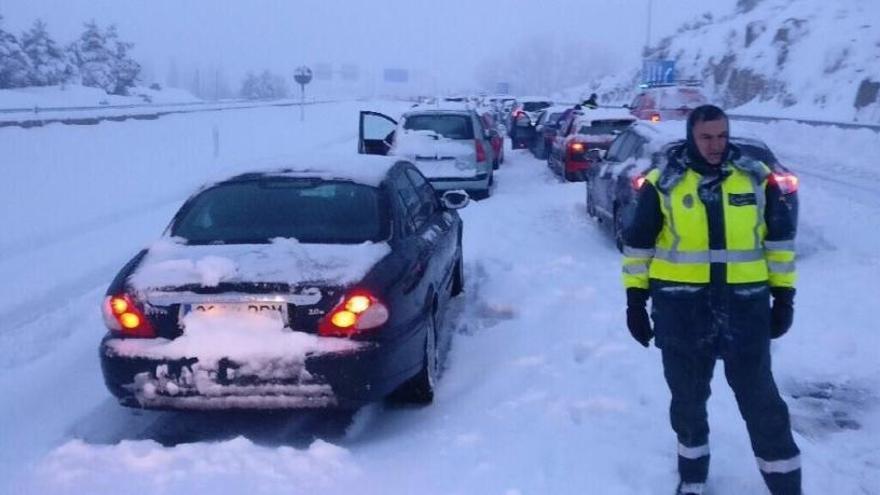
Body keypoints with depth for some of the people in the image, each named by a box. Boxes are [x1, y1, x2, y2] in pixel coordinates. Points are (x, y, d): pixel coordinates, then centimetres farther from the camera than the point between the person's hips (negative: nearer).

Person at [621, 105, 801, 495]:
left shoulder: (757, 178, 2)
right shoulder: (664, 182, -3)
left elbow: (780, 238, 8)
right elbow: (638, 243, 2)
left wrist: (784, 296, 5)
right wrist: (636, 299, 0)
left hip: (745, 306, 1)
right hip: (681, 307, 0)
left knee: (761, 401, 6)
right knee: (688, 398, 14)